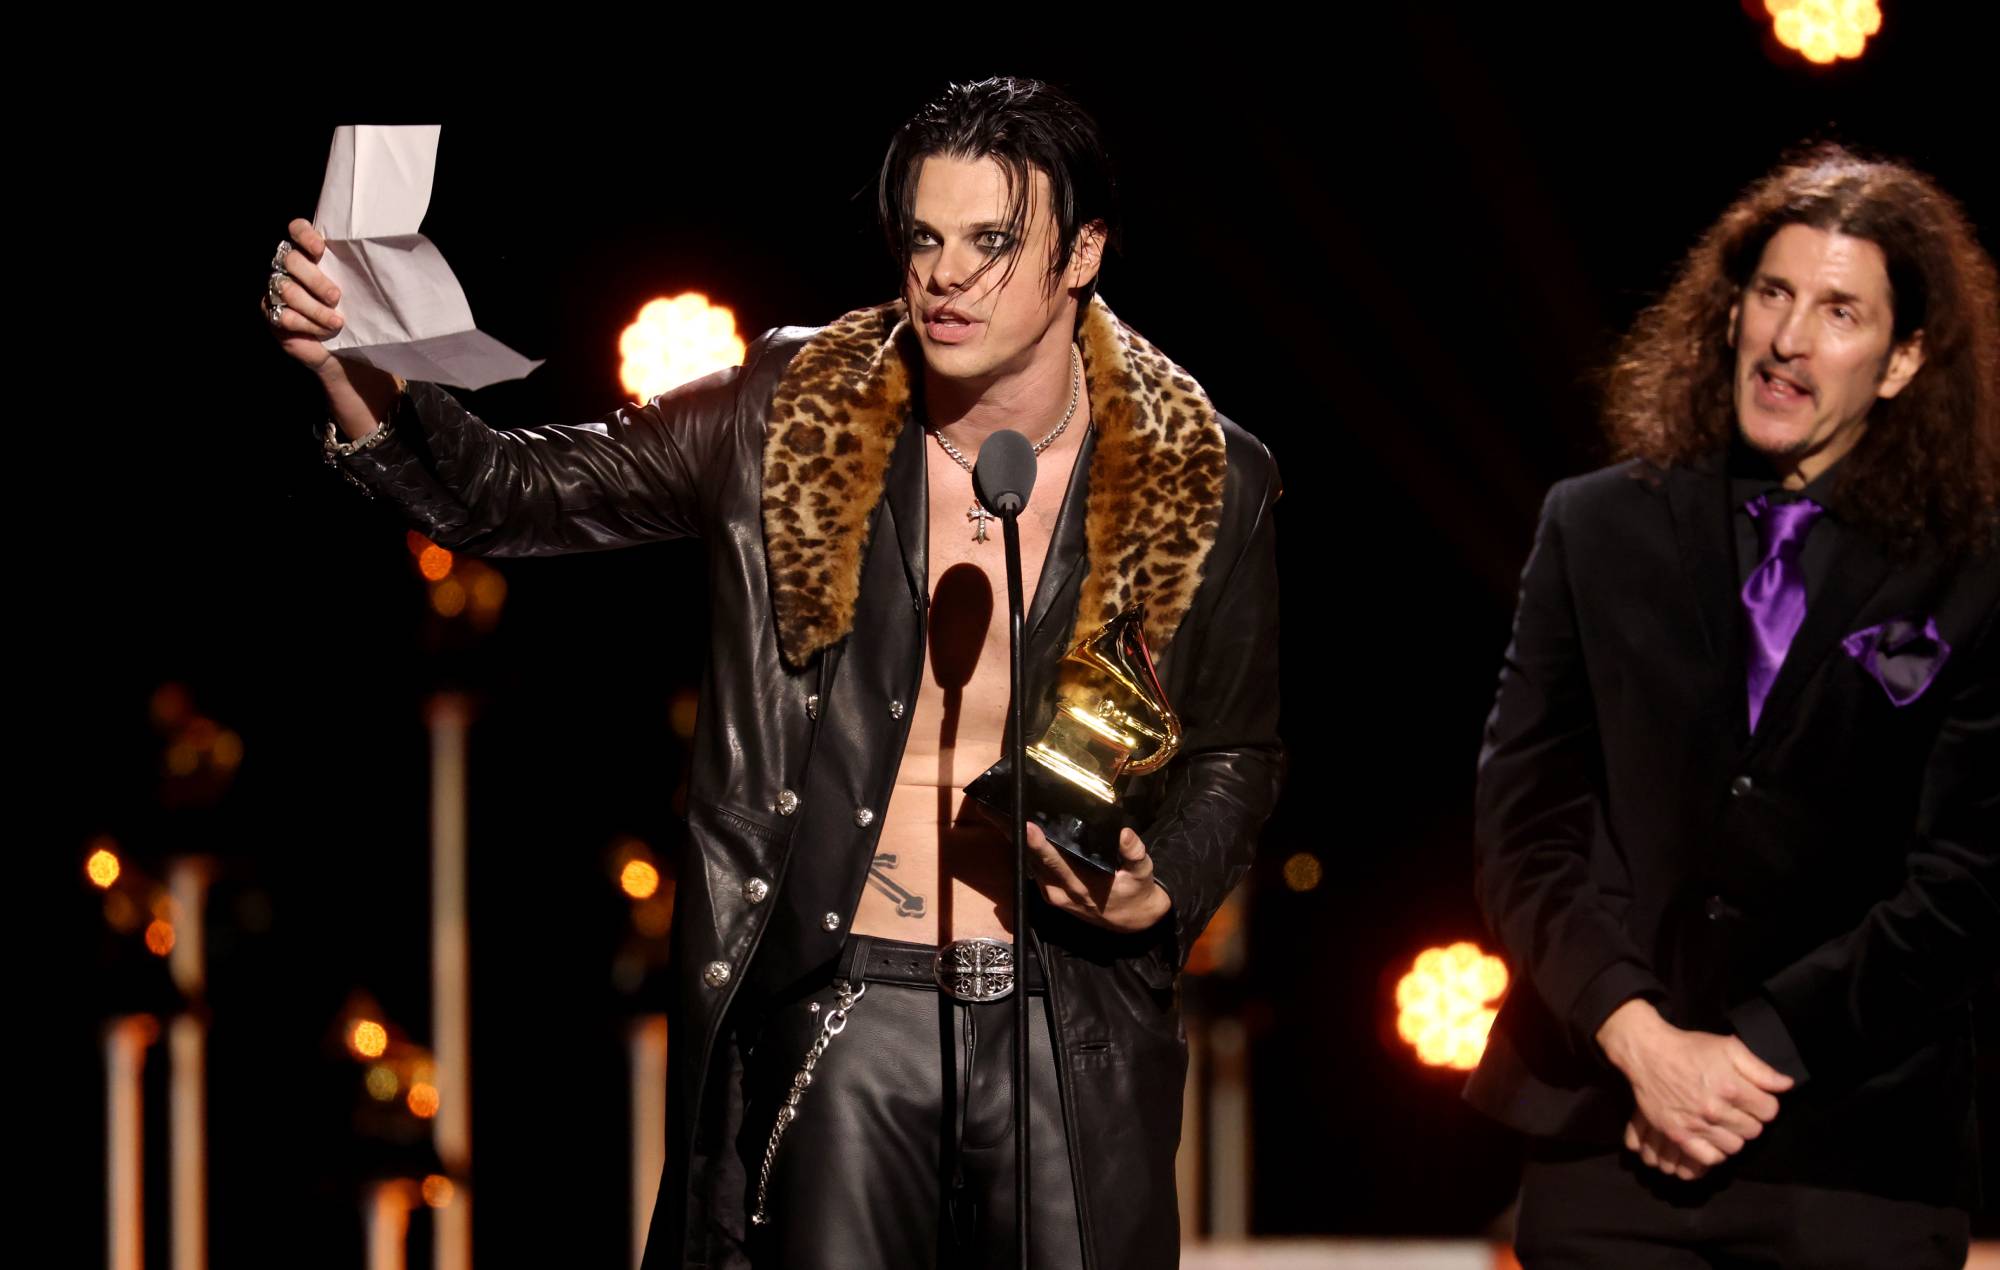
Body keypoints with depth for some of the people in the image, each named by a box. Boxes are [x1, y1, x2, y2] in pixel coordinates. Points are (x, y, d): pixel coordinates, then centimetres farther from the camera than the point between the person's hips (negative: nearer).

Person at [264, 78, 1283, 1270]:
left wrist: (1158, 894, -9)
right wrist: (361, 379, -19)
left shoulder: (1205, 484, -1)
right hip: (842, 1023, 0)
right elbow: (514, 494, 0)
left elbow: (1236, 754, 11)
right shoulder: (792, 419, -2)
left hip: (1077, 1032, 0)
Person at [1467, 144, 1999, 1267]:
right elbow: (1524, 825, 3)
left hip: (1857, 1176, -1)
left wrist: (1758, 1047, -11)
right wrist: (1637, 1037, -10)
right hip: (1610, 1141, 2)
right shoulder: (1599, 530, 9)